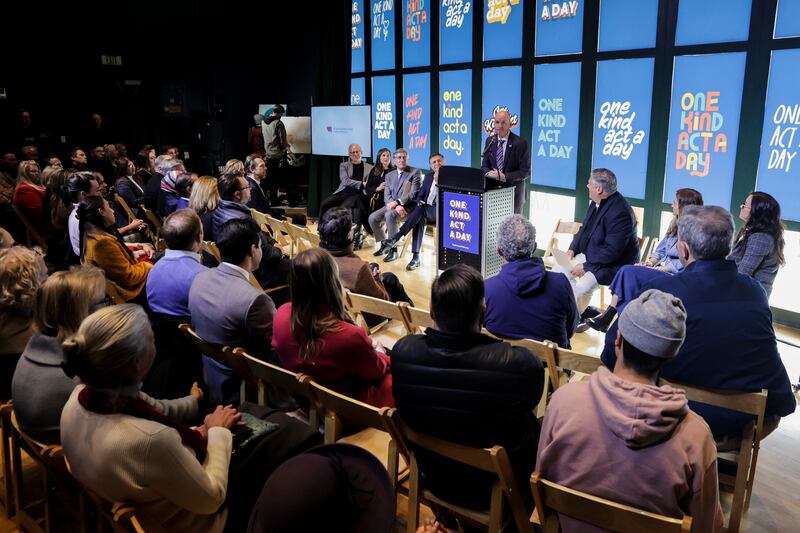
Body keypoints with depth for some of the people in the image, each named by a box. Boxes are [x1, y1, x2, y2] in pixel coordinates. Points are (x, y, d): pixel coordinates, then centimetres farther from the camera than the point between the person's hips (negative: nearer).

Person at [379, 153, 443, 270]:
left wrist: (438, 180, -13)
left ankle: (395, 238, -35)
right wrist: (420, 202, -5)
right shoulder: (428, 176, 20)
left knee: (421, 208, -34)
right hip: (425, 211, 4)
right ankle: (415, 257, -38)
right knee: (420, 219, -33)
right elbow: (420, 195, 16)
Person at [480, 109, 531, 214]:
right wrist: (489, 173, -14)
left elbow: (525, 172, -11)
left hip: (514, 191, -4)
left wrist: (504, 177, -23)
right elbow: (484, 166, 10)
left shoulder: (520, 143, -10)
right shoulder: (490, 141, 6)